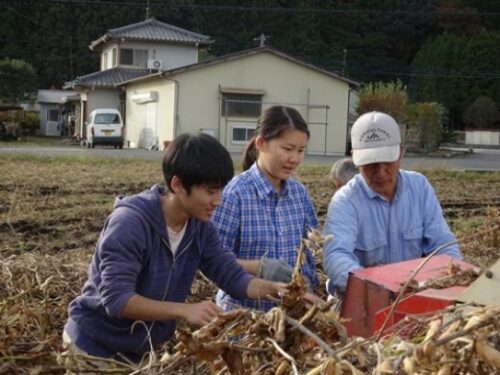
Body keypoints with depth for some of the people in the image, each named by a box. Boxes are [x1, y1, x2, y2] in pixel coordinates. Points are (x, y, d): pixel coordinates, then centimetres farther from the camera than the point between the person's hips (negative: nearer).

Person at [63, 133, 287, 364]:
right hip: (95, 345, -6)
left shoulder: (200, 226, -7)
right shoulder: (129, 223, -28)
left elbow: (230, 274, -5)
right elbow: (116, 298, -33)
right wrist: (184, 310, -40)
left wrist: (271, 288, -23)